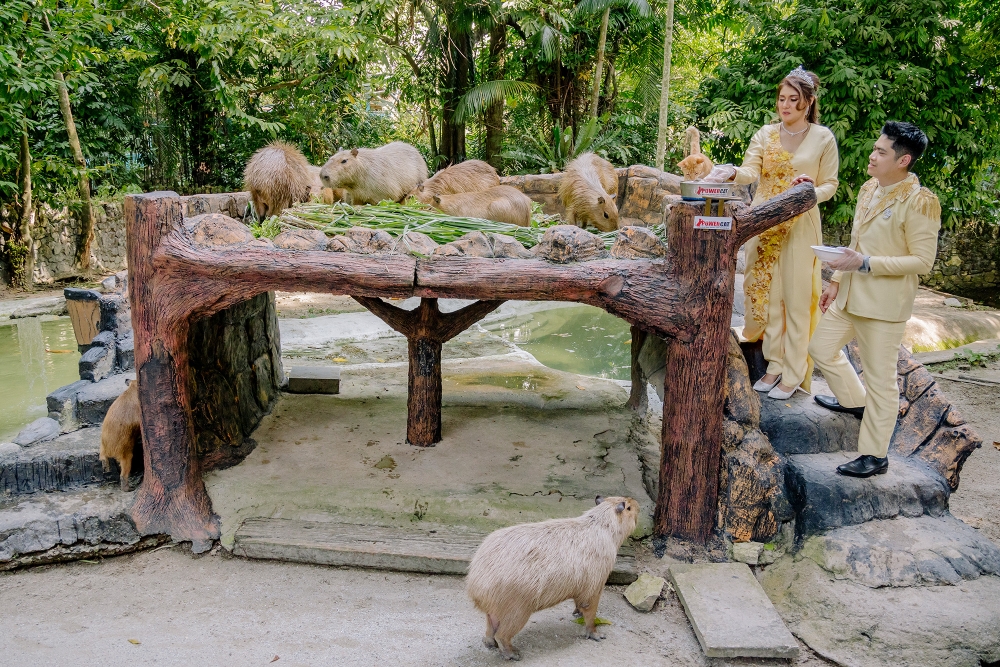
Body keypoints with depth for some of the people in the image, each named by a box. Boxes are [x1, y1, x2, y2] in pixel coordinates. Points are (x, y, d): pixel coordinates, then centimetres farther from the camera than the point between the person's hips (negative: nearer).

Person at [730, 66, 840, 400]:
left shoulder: (823, 138, 0)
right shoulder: (765, 134, 6)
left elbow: (830, 184, 2)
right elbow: (751, 172, -7)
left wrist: (812, 194, -20)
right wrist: (733, 173, -29)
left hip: (800, 225, -3)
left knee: (796, 297, -1)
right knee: (769, 292, 6)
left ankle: (794, 372, 8)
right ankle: (775, 364, 18)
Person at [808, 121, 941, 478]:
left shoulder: (919, 202, -17)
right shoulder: (869, 188, 8)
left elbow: (923, 260, -18)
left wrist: (866, 263, -23)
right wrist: (837, 281, 17)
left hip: (885, 302, -9)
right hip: (850, 294, 9)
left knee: (880, 378, 1)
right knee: (822, 347, 20)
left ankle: (874, 456, 13)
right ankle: (854, 400, 45)